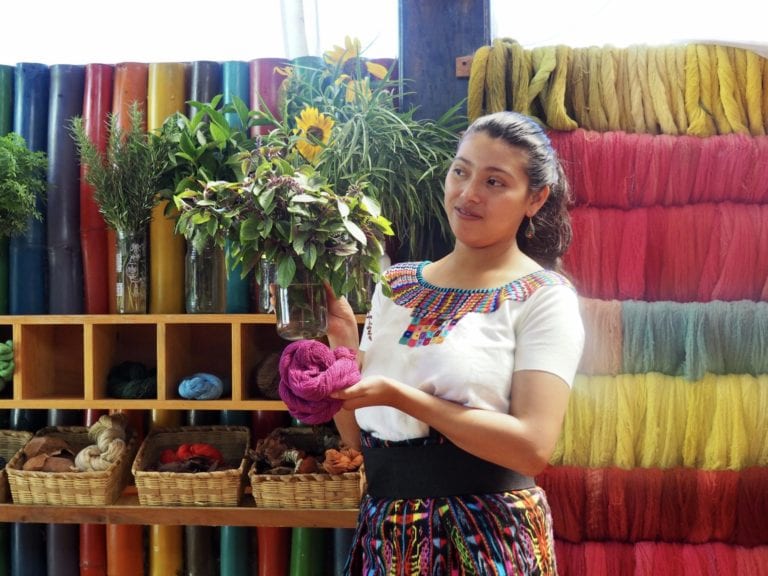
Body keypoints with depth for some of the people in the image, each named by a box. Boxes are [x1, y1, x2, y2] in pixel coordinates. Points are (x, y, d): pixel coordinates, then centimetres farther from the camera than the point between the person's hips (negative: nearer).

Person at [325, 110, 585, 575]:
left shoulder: (544, 297, -9)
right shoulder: (396, 285, 4)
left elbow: (533, 447, -20)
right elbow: (358, 436, 5)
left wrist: (399, 395, -23)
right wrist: (343, 341, -9)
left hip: (487, 539, -4)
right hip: (387, 533, 5)